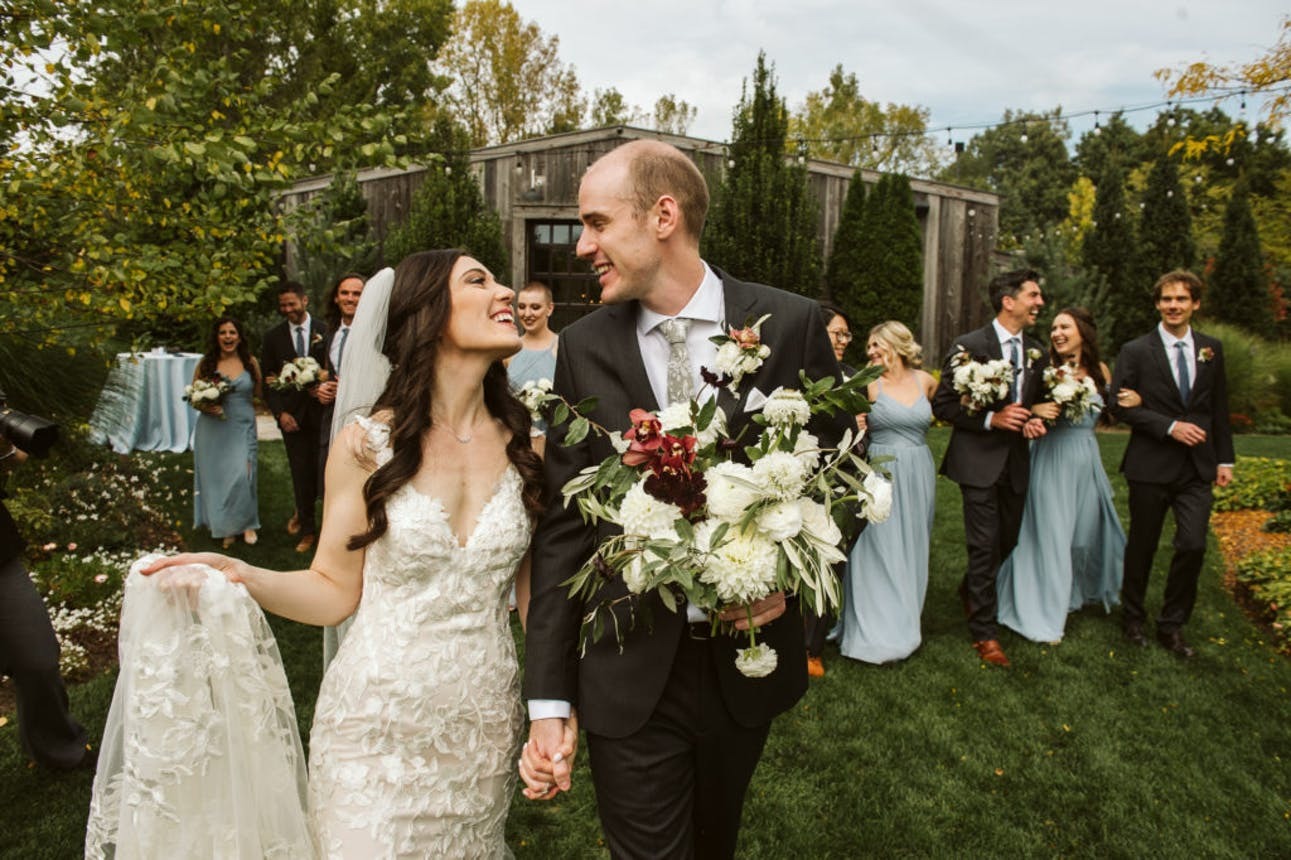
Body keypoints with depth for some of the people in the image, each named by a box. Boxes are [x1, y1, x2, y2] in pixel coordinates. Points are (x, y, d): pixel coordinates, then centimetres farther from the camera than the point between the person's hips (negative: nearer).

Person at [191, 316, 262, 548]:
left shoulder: (250, 362, 2)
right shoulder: (206, 363, 2)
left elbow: (259, 392, 12)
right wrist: (205, 407, -12)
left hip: (243, 427, -1)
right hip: (212, 429, 1)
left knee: (241, 475, -10)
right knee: (215, 476, 4)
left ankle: (245, 523, 11)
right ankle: (224, 527, 20)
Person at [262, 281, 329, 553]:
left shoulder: (325, 331, 0)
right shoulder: (273, 336, 5)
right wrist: (280, 413, -4)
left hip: (320, 411, -1)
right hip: (291, 414, 1)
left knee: (321, 470, 3)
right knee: (301, 472, 4)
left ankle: (301, 513, 30)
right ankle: (307, 530, 19)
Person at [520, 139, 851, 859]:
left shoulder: (791, 325, -9)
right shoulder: (584, 348, -5)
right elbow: (563, 527, -5)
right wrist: (549, 700, -7)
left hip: (747, 657, 1)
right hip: (628, 676, -1)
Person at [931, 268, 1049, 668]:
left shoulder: (1036, 351, 8)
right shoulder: (969, 346, -10)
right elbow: (942, 404, -10)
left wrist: (1034, 421, -2)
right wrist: (991, 418, -19)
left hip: (1016, 462, 6)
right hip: (979, 460, -6)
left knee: (1008, 541, 15)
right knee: (985, 545, -3)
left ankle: (970, 590, 44)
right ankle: (984, 632, 9)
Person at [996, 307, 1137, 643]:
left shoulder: (1100, 370, 4)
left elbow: (1112, 411, 16)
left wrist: (1134, 400, -3)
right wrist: (1034, 409, -30)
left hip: (1087, 461, 5)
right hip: (1052, 461, -5)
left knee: (1088, 529, 19)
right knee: (1050, 535, 1)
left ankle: (1082, 590, 47)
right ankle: (1045, 614, 14)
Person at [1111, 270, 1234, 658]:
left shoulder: (1211, 349, 8)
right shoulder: (1135, 351, -3)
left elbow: (1219, 407, 12)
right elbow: (1122, 405, -8)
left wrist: (1224, 458, 8)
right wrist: (1170, 426, -17)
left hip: (1197, 467, 3)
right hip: (1150, 465, -3)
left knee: (1193, 545, -5)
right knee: (1142, 546, 9)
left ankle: (1171, 625, 14)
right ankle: (1133, 618, 28)